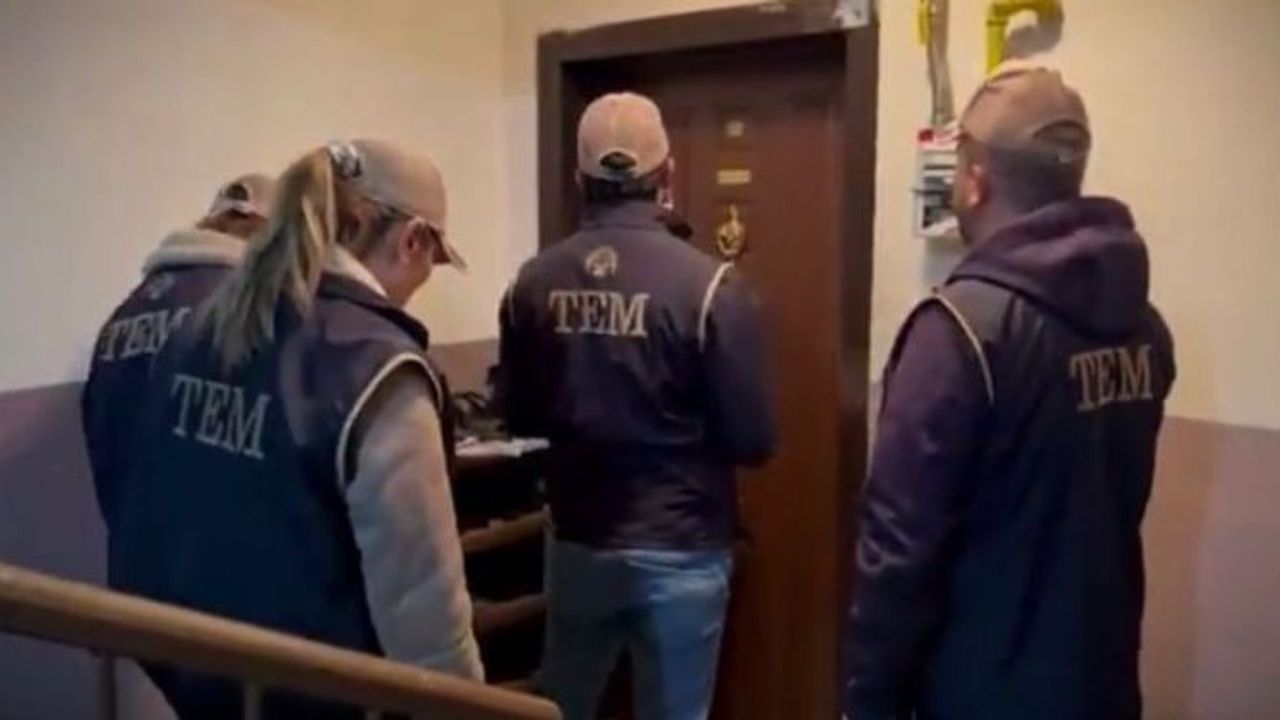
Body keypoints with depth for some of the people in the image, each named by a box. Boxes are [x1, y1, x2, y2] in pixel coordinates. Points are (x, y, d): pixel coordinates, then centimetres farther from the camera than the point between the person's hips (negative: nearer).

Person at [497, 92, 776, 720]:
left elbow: (517, 415, 7)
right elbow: (752, 441, -13)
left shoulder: (534, 282, -5)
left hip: (575, 543, 4)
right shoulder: (709, 285, -17)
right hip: (680, 551, -4)